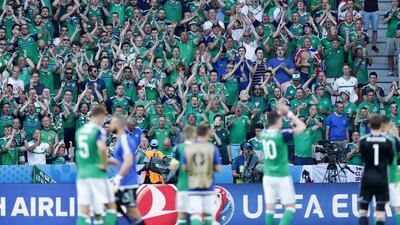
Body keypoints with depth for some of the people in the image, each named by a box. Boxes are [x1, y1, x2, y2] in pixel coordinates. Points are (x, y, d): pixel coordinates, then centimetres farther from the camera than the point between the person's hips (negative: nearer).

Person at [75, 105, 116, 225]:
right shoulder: (98, 130, -9)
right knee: (110, 206, 6)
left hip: (82, 174, 6)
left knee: (83, 210, 2)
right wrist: (105, 165, -13)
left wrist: (106, 161, 27)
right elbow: (102, 149, -28)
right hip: (97, 173, -6)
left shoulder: (80, 131, 12)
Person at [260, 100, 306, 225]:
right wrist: (289, 113, -2)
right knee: (290, 206, 3)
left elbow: (273, 125, 24)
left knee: (270, 207, 6)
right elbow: (302, 127, -7)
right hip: (282, 177, -5)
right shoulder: (282, 135, -16)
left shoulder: (264, 134, 1)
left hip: (268, 176, 5)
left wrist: (281, 112, 18)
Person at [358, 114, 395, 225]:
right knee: (380, 210, 4)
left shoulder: (363, 141, -6)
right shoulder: (389, 141, -6)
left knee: (363, 209, 6)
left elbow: (362, 159, 6)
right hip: (382, 178, 0)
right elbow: (391, 160, 4)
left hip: (367, 178, 0)